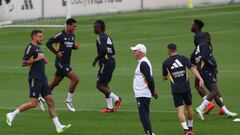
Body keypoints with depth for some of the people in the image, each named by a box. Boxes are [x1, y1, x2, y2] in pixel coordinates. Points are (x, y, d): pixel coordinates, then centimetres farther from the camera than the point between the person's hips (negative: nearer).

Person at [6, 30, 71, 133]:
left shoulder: (38, 48, 18)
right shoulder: (30, 47, -10)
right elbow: (24, 63, -17)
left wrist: (43, 60, 13)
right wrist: (37, 59, -18)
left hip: (42, 78, 9)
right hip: (35, 79, -9)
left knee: (50, 101, 1)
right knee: (33, 103, -9)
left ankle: (58, 126, -2)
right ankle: (12, 115, 7)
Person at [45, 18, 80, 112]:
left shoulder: (72, 35, 10)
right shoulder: (60, 35, -14)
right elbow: (48, 43, -12)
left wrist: (76, 47, 3)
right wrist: (56, 52, -19)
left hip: (66, 63, 9)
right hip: (60, 63, -9)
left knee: (55, 83, 16)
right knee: (75, 79, -17)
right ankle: (69, 101, -5)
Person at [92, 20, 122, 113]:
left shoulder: (100, 38, -12)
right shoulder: (108, 37, 16)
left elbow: (103, 51, -25)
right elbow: (113, 52, 18)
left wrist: (96, 59, -13)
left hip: (106, 63, -9)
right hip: (111, 61, 9)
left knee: (100, 85, -5)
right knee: (105, 85, 14)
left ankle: (116, 99, -11)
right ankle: (109, 107, 11)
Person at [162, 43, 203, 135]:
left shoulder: (166, 63, 2)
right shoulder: (184, 59, 3)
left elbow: (164, 78, 13)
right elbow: (193, 69, -10)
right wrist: (200, 79, -18)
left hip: (176, 89, -1)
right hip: (186, 88, 2)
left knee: (180, 110, -5)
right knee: (189, 108, 18)